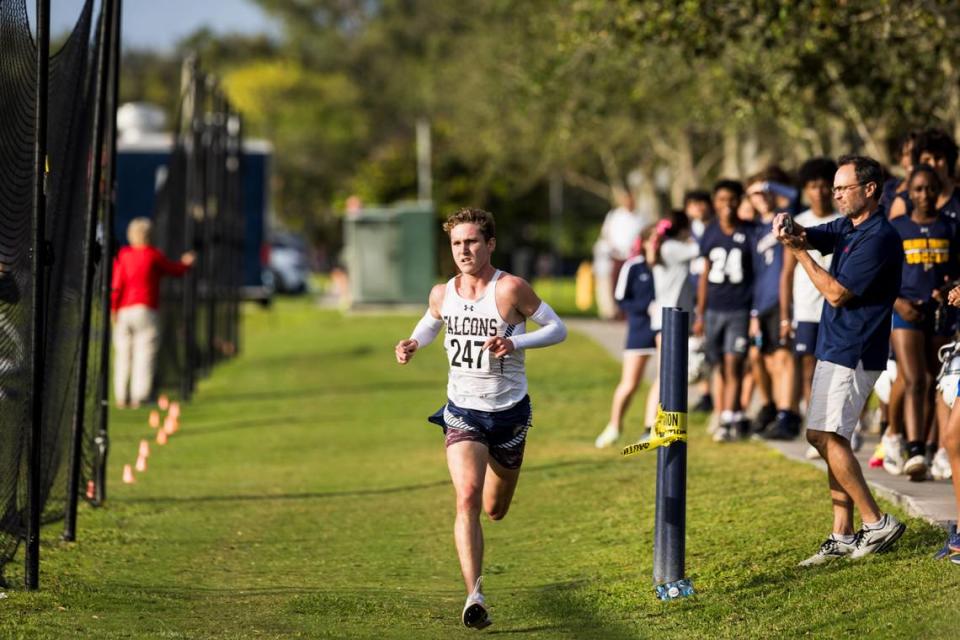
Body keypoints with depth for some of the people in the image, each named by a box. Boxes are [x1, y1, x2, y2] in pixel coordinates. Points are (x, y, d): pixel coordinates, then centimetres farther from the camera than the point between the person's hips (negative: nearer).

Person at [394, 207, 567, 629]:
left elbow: (558, 328, -9)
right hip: (462, 412, 1)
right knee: (467, 498, -22)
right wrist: (412, 345, -2)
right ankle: (474, 595, -26)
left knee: (495, 510, 16)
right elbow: (431, 325, 21)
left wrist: (514, 343, -25)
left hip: (509, 412, -1)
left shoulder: (510, 289, -15)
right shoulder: (442, 294, -2)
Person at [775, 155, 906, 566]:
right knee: (831, 440, 8)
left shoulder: (880, 238, -17)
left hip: (854, 353, -10)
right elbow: (812, 237, 6)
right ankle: (843, 536, 11)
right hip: (835, 348, 10)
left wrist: (799, 253, -15)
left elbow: (837, 293, -18)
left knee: (824, 436, -14)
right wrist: (790, 229, -17)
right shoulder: (846, 228, 14)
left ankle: (876, 523, -10)